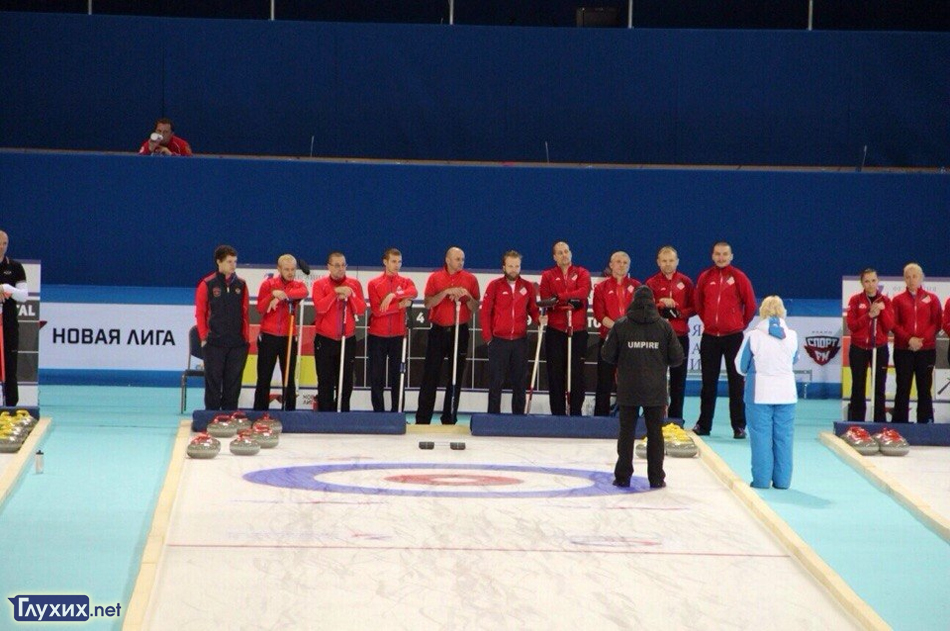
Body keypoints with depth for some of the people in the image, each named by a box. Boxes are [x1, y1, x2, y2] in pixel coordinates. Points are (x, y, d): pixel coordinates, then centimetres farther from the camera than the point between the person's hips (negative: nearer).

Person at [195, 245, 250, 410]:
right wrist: (204, 336, -4)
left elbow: (245, 312, 11)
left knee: (233, 383, 6)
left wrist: (246, 337, 6)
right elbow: (200, 313, 0)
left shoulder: (241, 284, 7)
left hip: (238, 343, 3)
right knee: (213, 382, 1)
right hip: (214, 343, -3)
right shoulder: (207, 285, -2)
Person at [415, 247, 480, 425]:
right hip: (438, 330, -1)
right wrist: (446, 292, -17)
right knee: (430, 375, -2)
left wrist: (467, 296, -15)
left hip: (460, 331, 1)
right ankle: (422, 419, 1)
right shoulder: (435, 277, 2)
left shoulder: (470, 279, 4)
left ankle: (449, 420, 9)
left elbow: (475, 307, 4)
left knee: (456, 376, 2)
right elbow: (428, 303, -6)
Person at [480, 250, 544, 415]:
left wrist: (538, 317, -10)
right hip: (498, 341, -2)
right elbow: (484, 311, -1)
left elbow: (532, 309, 12)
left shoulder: (528, 287, 5)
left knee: (519, 382, 7)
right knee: (496, 381, 1)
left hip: (520, 341, 2)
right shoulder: (495, 285, -2)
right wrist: (488, 336, -5)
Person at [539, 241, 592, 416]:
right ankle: (558, 413, 5)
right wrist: (569, 303, -14)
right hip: (555, 331, 0)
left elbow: (584, 292, -11)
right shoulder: (548, 275, 8)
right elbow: (546, 301, -5)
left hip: (578, 331, 0)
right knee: (555, 374, 0)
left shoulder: (582, 273, 10)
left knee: (577, 373, -2)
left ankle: (576, 413, 3)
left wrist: (560, 297, -18)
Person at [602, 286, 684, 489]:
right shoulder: (664, 326, -1)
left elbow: (607, 354, -3)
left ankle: (623, 476, 6)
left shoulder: (621, 325, -3)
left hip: (628, 388, 0)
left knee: (626, 431, 7)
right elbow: (677, 357, -1)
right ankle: (656, 478, 8)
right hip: (655, 390, 0)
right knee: (655, 433, 7)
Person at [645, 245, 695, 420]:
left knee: (679, 377, 4)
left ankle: (676, 417, 10)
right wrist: (660, 304, -17)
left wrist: (679, 313, -12)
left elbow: (693, 307, 5)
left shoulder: (685, 282, 7)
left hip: (680, 335, 1)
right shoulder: (651, 283, 3)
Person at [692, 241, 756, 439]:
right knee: (708, 383, 8)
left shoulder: (739, 278, -4)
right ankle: (703, 424, 14)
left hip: (733, 337, -3)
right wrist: (708, 321, 12)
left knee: (736, 382, 0)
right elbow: (698, 303, 16)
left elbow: (750, 305, 2)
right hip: (710, 336, 3)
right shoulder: (705, 278, 4)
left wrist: (741, 325, 8)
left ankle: (739, 426, 3)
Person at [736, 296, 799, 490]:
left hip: (760, 393, -2)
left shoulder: (753, 336, -9)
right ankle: (782, 480, 10)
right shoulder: (792, 336, -2)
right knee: (784, 437, 8)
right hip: (786, 393, 2)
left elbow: (740, 366, 1)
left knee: (761, 437, 3)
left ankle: (762, 479, 2)